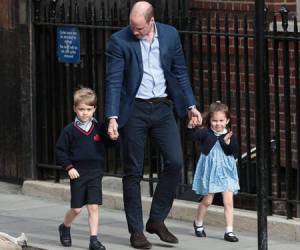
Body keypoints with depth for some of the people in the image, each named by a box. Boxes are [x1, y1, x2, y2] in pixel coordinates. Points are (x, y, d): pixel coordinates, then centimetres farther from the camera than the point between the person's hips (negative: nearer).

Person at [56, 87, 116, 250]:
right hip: (78, 174, -1)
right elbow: (60, 151, 1)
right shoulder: (70, 131, -3)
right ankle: (65, 228, 33)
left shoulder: (99, 128, 3)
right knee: (76, 208, 6)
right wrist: (69, 167, -8)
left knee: (93, 207, -5)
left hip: (95, 173, 1)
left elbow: (108, 143, 9)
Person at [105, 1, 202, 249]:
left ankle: (157, 220, 10)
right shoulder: (119, 41, -9)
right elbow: (114, 81, -11)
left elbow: (180, 72, 11)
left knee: (175, 162, -5)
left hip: (163, 107, 3)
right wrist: (112, 117, -19)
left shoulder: (170, 35, 1)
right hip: (134, 110, -3)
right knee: (133, 171, 1)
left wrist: (190, 105, 7)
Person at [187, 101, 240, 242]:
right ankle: (198, 224, 35)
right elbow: (192, 136, -21)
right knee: (207, 200, 11)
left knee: (228, 200, -6)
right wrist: (191, 126, -39)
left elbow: (234, 150, -11)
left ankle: (229, 231, -1)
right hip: (209, 171, -1)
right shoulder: (205, 133, -7)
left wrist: (228, 142, -28)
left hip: (226, 172, 1)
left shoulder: (229, 135, -2)